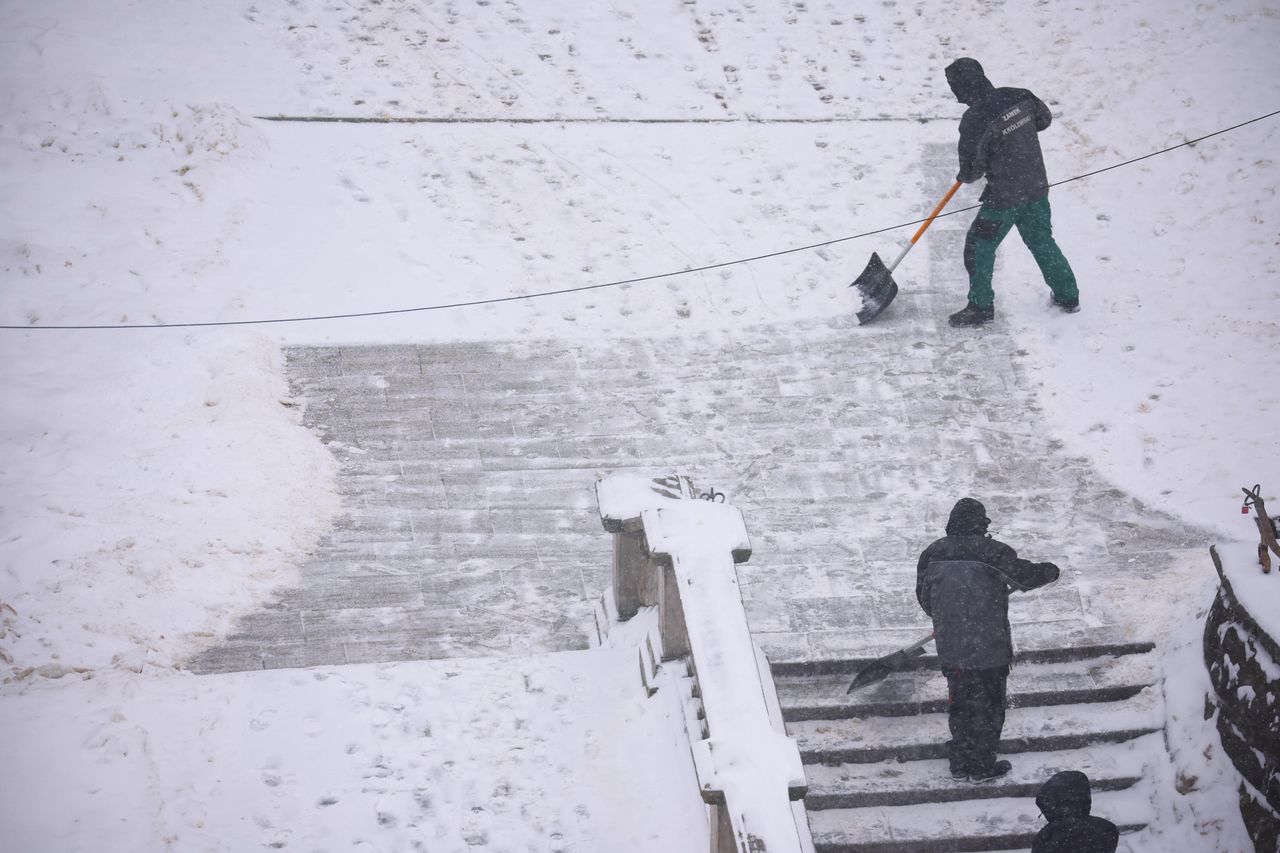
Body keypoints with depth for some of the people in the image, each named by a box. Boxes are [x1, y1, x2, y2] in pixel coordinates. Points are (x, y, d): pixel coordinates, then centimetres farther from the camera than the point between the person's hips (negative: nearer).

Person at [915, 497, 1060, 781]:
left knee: (960, 704, 18)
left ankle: (960, 764, 25)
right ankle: (982, 767, 17)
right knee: (987, 707, 10)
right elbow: (1025, 574, -8)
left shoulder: (932, 554, 1)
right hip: (988, 649, -4)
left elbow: (924, 598, 10)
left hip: (950, 649, 4)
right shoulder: (991, 552, -14)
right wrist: (1050, 571, 14)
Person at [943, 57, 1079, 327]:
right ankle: (1068, 296, 32)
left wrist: (964, 176, 10)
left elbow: (972, 169, -13)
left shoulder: (974, 121, -22)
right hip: (1037, 188, 7)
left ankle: (981, 306, 15)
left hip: (1004, 196, -7)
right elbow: (1044, 118, 15)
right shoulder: (1019, 97, -5)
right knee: (1042, 242, 22)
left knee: (979, 246, 9)